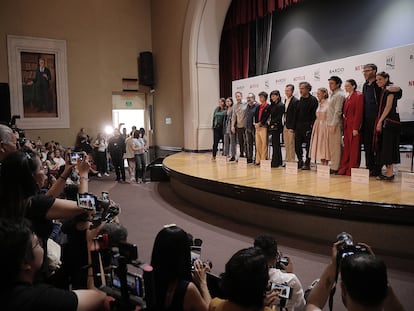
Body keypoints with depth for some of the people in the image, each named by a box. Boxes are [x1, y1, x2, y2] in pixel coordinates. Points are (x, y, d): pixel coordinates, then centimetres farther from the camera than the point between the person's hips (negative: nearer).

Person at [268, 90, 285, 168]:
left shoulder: (281, 105, -10)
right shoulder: (273, 105, 16)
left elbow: (279, 117, -15)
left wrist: (271, 122, -11)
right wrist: (269, 121, 4)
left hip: (276, 127, -9)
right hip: (273, 127, 9)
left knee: (275, 144, -7)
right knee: (276, 144, 11)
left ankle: (275, 162, -3)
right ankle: (279, 161, 17)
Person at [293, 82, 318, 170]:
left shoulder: (313, 100, -5)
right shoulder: (300, 100, 15)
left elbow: (314, 114, -10)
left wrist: (311, 125, -16)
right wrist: (294, 126, 10)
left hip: (308, 127, -6)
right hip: (299, 126, 6)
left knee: (308, 145, 0)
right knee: (297, 145, 6)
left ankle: (307, 163, 9)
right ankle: (300, 161, 20)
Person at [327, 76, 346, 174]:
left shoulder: (339, 95, -9)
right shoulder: (333, 94, 20)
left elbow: (337, 111, -16)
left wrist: (333, 125, -20)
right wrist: (330, 125, 14)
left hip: (335, 124, -10)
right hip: (331, 124, 10)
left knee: (335, 146, -7)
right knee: (332, 146, 10)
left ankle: (334, 168, -5)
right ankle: (335, 166, 14)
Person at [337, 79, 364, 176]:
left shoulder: (358, 96, -8)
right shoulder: (347, 97, 17)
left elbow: (359, 113, -13)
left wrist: (356, 128, -18)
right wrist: (344, 126, 8)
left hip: (353, 126, -8)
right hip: (346, 126, 8)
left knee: (354, 148, -2)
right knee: (346, 148, 10)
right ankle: (344, 169, 15)